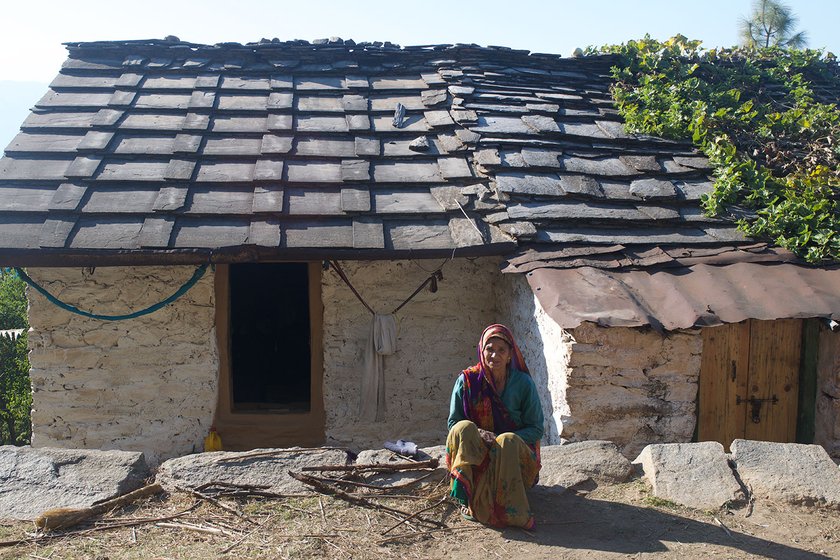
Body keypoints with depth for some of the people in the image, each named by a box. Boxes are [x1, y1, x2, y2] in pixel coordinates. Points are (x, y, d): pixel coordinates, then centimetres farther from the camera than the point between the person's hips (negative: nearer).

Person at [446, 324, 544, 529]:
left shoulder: (523, 383, -2)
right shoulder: (467, 381, -1)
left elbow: (536, 429, 0)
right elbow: (453, 423, 3)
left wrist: (507, 440, -18)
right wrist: (475, 436, -19)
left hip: (516, 453, -1)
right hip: (473, 451, 1)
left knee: (507, 441, -35)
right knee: (463, 428, -30)